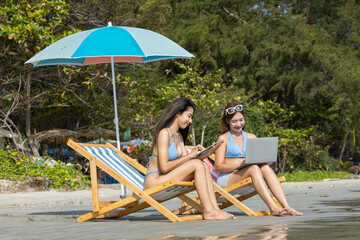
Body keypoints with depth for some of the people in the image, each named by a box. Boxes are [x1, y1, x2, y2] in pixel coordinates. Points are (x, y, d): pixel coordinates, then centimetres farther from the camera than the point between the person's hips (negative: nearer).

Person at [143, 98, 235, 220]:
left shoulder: (179, 136, 17)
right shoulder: (164, 133, -13)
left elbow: (184, 162, 9)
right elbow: (164, 167, -19)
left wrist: (206, 154, -2)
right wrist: (190, 155, -14)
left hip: (164, 180, 9)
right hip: (153, 181, -9)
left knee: (203, 166, -5)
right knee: (197, 165, -19)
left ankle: (215, 209, -16)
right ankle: (208, 211, -23)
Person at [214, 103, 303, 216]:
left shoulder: (251, 137, 20)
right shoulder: (223, 139, 5)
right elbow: (218, 166, -4)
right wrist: (239, 165, -19)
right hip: (227, 179, -4)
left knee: (266, 168, -27)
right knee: (253, 168, -32)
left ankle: (286, 207, -41)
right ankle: (273, 208, -46)